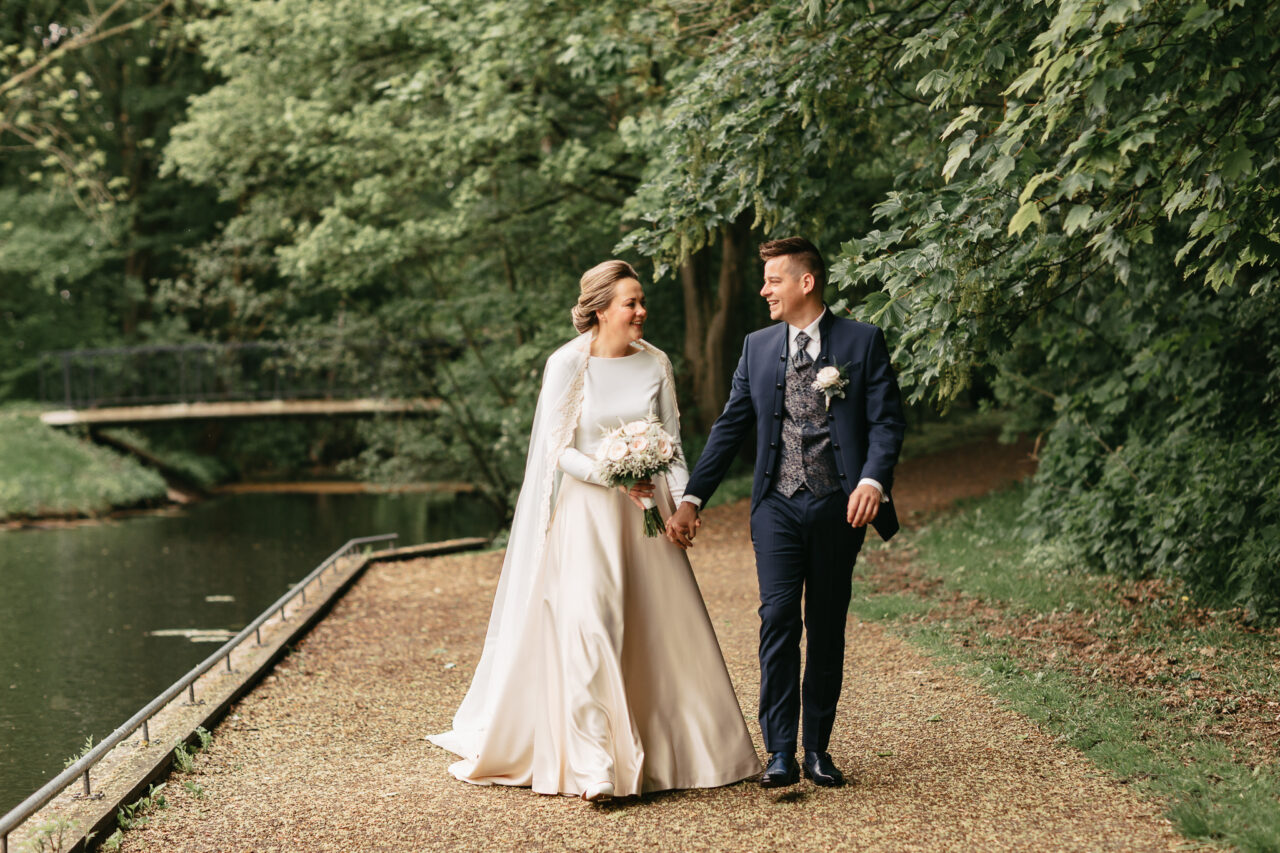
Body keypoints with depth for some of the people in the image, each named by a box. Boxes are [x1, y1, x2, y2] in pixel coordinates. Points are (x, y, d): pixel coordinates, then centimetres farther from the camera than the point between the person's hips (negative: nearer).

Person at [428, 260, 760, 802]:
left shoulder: (655, 364, 5)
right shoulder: (567, 364, -7)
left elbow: (670, 442, 7)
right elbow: (558, 451, -8)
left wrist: (680, 500, -8)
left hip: (646, 513, 4)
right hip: (585, 513, -4)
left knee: (668, 631, 7)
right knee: (590, 626, -14)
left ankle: (677, 750, 23)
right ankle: (592, 767, -12)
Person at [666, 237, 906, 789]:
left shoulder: (862, 342, 2)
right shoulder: (757, 347, 11)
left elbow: (887, 420, -3)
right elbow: (730, 427, 12)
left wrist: (872, 480, -21)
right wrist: (691, 499, 6)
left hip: (839, 505, -1)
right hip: (777, 505, 1)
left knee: (827, 629, 5)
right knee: (778, 619, -10)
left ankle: (818, 747, 15)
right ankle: (781, 753, -8)